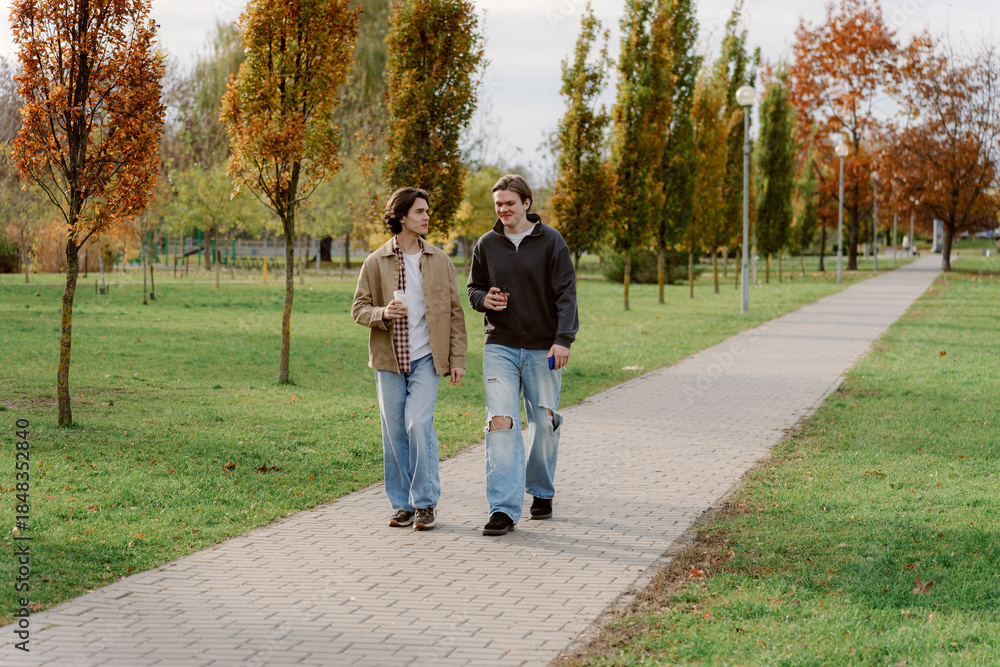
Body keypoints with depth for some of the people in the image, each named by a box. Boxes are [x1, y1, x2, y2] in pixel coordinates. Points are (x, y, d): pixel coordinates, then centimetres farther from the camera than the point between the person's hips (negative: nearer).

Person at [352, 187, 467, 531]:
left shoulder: (440, 261, 5)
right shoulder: (375, 263, 2)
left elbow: (455, 312, 8)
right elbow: (359, 308, 4)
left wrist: (457, 358, 3)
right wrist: (383, 313, -18)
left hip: (425, 359, -1)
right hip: (389, 360, 1)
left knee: (419, 423, -15)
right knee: (394, 432, 4)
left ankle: (425, 502, -3)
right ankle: (402, 505, 15)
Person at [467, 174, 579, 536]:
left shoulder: (551, 241, -2)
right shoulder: (486, 244, 6)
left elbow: (566, 294, -6)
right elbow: (474, 288, 17)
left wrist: (563, 339, -19)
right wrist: (484, 299, -8)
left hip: (542, 349, -1)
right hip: (500, 346, 1)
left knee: (544, 424, 7)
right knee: (501, 423, -11)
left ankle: (542, 492, 30)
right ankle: (504, 508, -12)